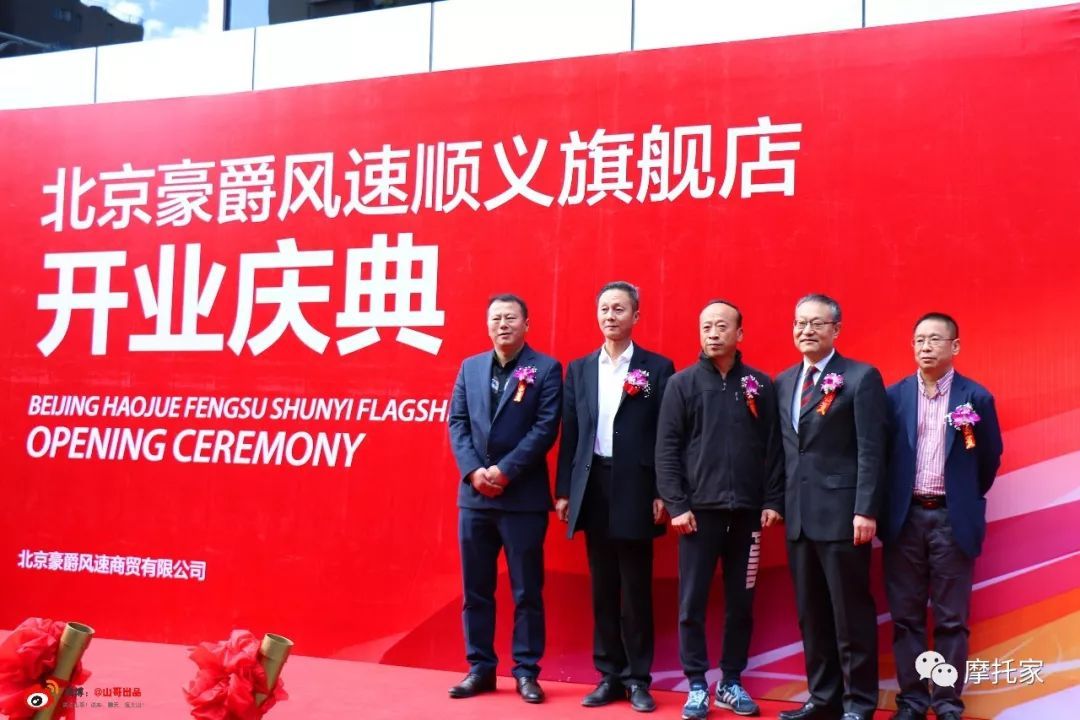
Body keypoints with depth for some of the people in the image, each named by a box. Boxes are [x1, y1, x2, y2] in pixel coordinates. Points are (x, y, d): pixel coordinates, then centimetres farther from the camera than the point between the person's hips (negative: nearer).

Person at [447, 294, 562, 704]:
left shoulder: (545, 369, -1)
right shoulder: (470, 367, 12)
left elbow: (546, 428, -9)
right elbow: (457, 423, 6)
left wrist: (504, 471, -15)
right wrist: (473, 471, -9)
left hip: (523, 497, -4)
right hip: (474, 495, 4)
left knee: (526, 590, 3)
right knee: (475, 589, 9)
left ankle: (526, 671, 13)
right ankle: (480, 668, 20)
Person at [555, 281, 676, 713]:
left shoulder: (657, 368, 0)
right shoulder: (579, 369, 10)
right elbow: (570, 434, 9)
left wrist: (662, 494, -8)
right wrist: (563, 490, 5)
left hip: (635, 488, -3)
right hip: (592, 487, 3)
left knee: (636, 590, 3)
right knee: (603, 589, 9)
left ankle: (638, 678, 13)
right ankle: (610, 676, 18)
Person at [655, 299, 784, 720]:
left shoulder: (760, 385, 6)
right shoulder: (682, 384, 2)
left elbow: (773, 447, 6)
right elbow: (666, 449, -1)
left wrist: (772, 501, 0)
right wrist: (676, 504, -7)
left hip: (747, 511, 2)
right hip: (698, 510, -1)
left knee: (741, 603, 8)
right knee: (691, 603, 2)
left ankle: (732, 682, 21)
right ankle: (697, 686, 13)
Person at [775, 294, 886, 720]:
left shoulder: (861, 377, -4)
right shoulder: (783, 382, 15)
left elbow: (871, 451, -9)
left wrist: (866, 511, -15)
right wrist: (779, 503, 9)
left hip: (842, 514, -6)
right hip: (798, 516, 6)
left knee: (851, 613, 1)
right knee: (811, 614, 12)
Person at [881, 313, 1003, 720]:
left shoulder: (976, 397, 0)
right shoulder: (894, 396, 3)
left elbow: (990, 458, 8)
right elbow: (881, 454, 8)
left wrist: (968, 499, 11)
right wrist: (888, 507, 7)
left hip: (952, 518, -1)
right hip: (906, 517, 2)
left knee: (951, 618, 4)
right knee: (906, 615, 6)